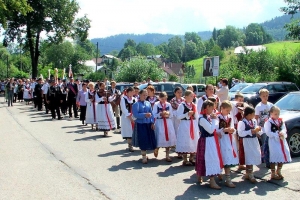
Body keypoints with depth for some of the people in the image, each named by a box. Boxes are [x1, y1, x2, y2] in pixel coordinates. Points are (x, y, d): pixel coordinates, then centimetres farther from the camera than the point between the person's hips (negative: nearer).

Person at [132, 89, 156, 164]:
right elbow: (135, 114, -17)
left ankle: (144, 154, 27)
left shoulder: (148, 103, 9)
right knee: (143, 141, -3)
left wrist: (152, 123, -1)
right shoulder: (136, 104, -6)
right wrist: (144, 115, -27)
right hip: (140, 124, -5)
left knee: (149, 139, 7)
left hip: (149, 124, 5)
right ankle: (144, 156, 11)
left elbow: (151, 113, 9)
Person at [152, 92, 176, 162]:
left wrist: (168, 114, -11)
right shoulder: (156, 104, -4)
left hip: (168, 123, 3)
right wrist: (160, 114, -20)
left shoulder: (168, 104, 7)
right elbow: (154, 115, -6)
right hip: (159, 123, -3)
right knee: (160, 138, -2)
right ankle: (156, 149, 32)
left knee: (169, 138, 2)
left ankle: (167, 155, 11)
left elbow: (172, 115, 9)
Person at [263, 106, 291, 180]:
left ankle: (278, 171, 30)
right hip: (273, 141, -7)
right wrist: (278, 135, -19)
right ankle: (273, 174, 6)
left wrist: (282, 133, -18)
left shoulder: (281, 121, 12)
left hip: (282, 140, 7)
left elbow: (284, 129, 4)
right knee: (274, 157, -6)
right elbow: (268, 133, -16)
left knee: (283, 156, 12)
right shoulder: (268, 122, -10)